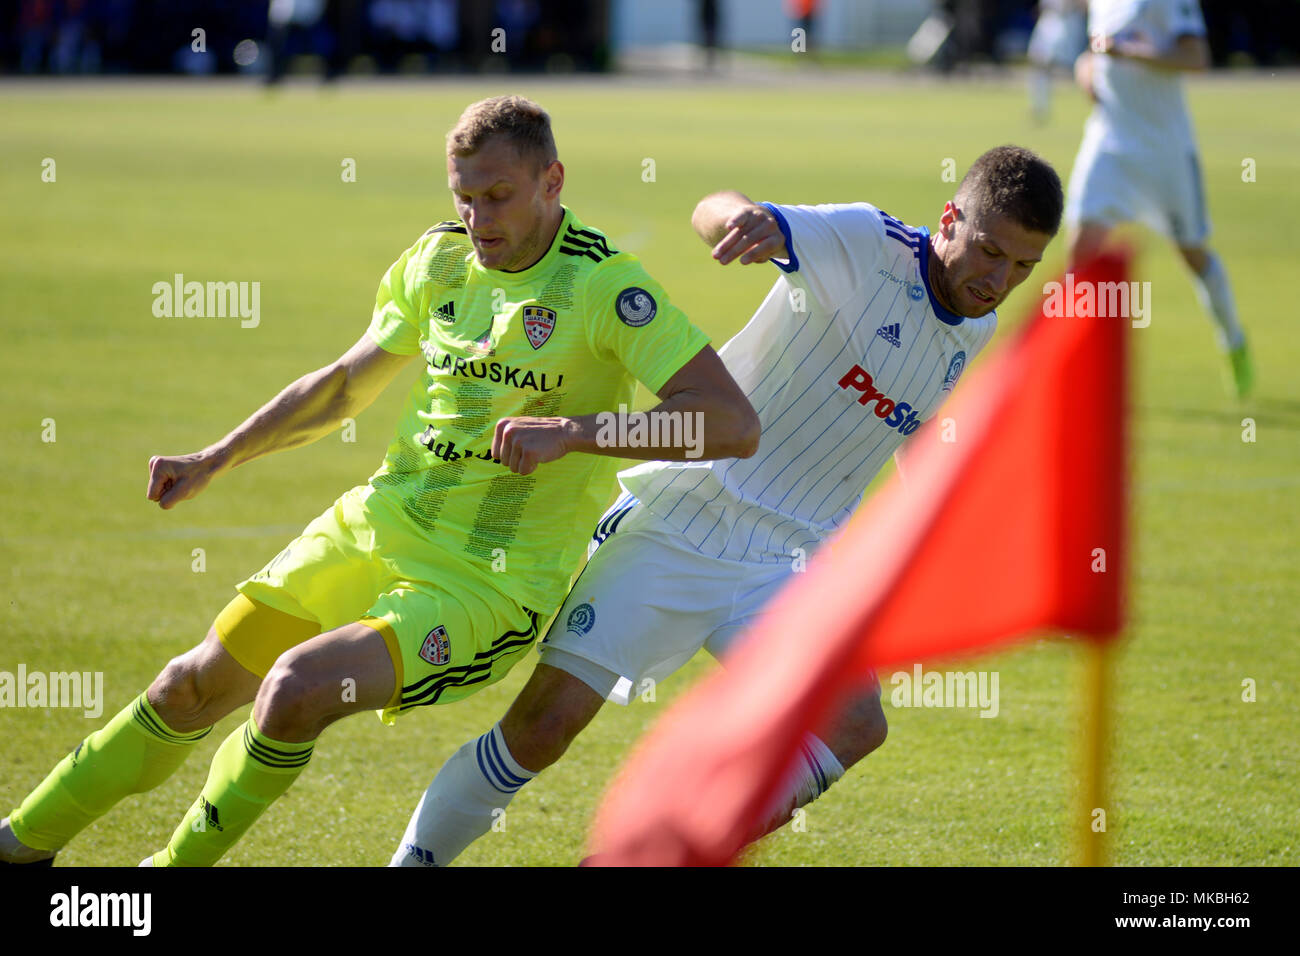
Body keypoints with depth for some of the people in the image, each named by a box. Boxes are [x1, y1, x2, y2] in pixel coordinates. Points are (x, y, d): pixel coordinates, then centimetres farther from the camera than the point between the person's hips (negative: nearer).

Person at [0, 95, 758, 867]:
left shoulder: (603, 287, -16)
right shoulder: (437, 261, 5)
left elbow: (734, 423, -25)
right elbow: (345, 385, 22)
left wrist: (571, 431, -32)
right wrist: (215, 462, 21)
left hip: (488, 582, -7)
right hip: (376, 527, 7)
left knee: (297, 688, -26)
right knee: (196, 686, 7)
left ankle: (182, 861, -2)